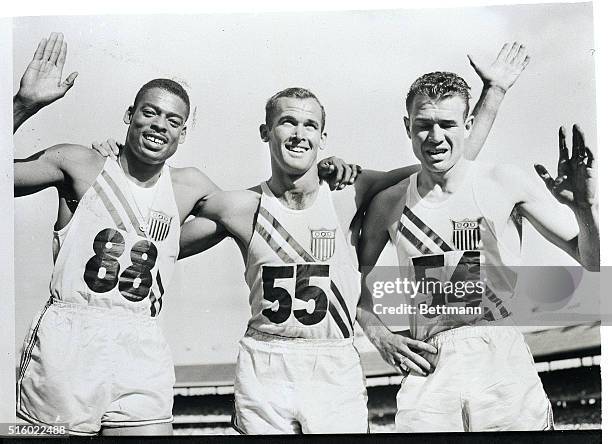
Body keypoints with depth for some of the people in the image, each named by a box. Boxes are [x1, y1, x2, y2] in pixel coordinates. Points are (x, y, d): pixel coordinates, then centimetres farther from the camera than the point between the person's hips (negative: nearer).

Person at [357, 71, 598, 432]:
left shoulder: (506, 184, -2)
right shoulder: (389, 204, 4)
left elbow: (592, 262, 0)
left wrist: (586, 207, -19)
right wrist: (378, 334, 5)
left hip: (504, 365, -1)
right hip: (428, 375, 1)